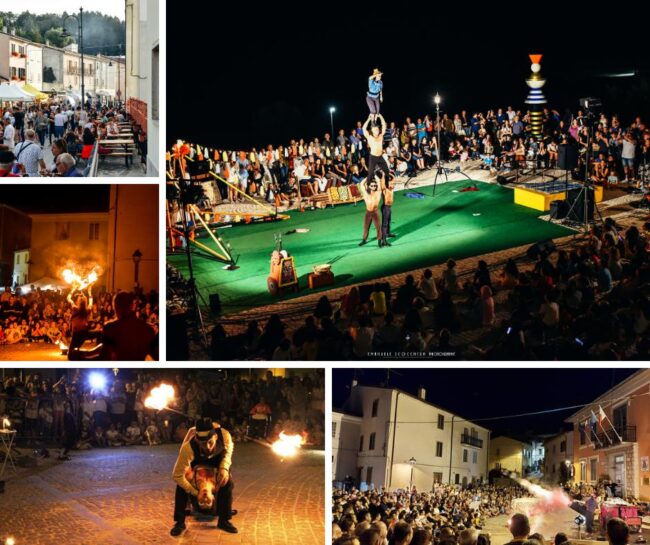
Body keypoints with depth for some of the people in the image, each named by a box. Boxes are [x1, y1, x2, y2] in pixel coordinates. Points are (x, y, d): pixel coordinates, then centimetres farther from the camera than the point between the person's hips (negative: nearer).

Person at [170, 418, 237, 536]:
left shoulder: (224, 435, -42)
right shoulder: (187, 448, -48)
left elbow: (228, 449, -14)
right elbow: (177, 476, -35)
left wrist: (224, 468, -29)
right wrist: (195, 493, -28)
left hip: (216, 458, 2)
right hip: (196, 460, -2)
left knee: (227, 481, -16)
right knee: (181, 485, -20)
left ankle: (224, 520, 1)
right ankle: (180, 522, -2)